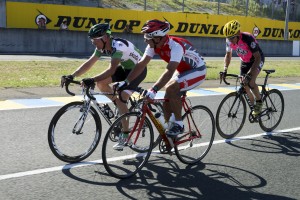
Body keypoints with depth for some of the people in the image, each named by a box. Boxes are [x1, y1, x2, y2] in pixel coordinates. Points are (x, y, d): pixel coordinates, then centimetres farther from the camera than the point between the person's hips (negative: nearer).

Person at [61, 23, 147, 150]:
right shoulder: (102, 47, -8)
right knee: (101, 83, -8)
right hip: (125, 68, 8)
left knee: (121, 98, -22)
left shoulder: (118, 46, -33)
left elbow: (111, 70, -42)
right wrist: (71, 76, -22)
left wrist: (92, 80, -52)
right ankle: (121, 108, 11)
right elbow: (89, 63, -10)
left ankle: (125, 136, -12)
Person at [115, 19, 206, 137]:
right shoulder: (153, 46, -12)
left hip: (197, 70, -8)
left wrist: (154, 90, -53)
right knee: (167, 99, -1)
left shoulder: (175, 45, -34)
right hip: (182, 70, 8)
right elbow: (141, 64, -15)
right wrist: (126, 82, -23)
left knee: (171, 88, -28)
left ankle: (179, 124, -13)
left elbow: (169, 71, -44)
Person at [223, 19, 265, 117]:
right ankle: (253, 107, 22)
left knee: (250, 82, -26)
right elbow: (228, 55, -2)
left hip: (257, 60, -6)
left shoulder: (248, 38, -36)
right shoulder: (229, 40, -19)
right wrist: (225, 69, -17)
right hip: (245, 61, 6)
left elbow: (257, 58, -35)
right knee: (244, 86, 1)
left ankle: (259, 101, 0)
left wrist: (249, 74, -44)